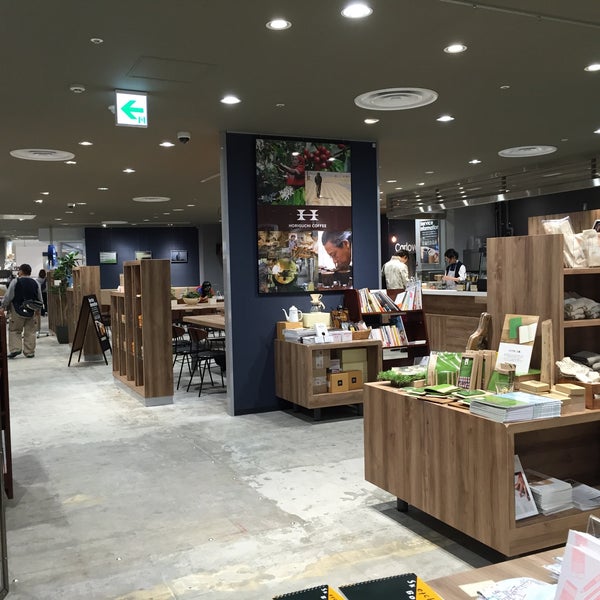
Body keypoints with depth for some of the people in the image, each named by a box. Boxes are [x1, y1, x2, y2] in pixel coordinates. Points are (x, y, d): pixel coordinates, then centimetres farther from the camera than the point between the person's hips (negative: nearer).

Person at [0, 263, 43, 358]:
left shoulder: (15, 282, -8)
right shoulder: (35, 283, 3)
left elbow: (8, 297, -6)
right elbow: (40, 299, 7)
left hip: (17, 311, -3)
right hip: (32, 312, 3)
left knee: (14, 330, 10)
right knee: (30, 332, 8)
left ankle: (15, 349, -2)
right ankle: (29, 352, 9)